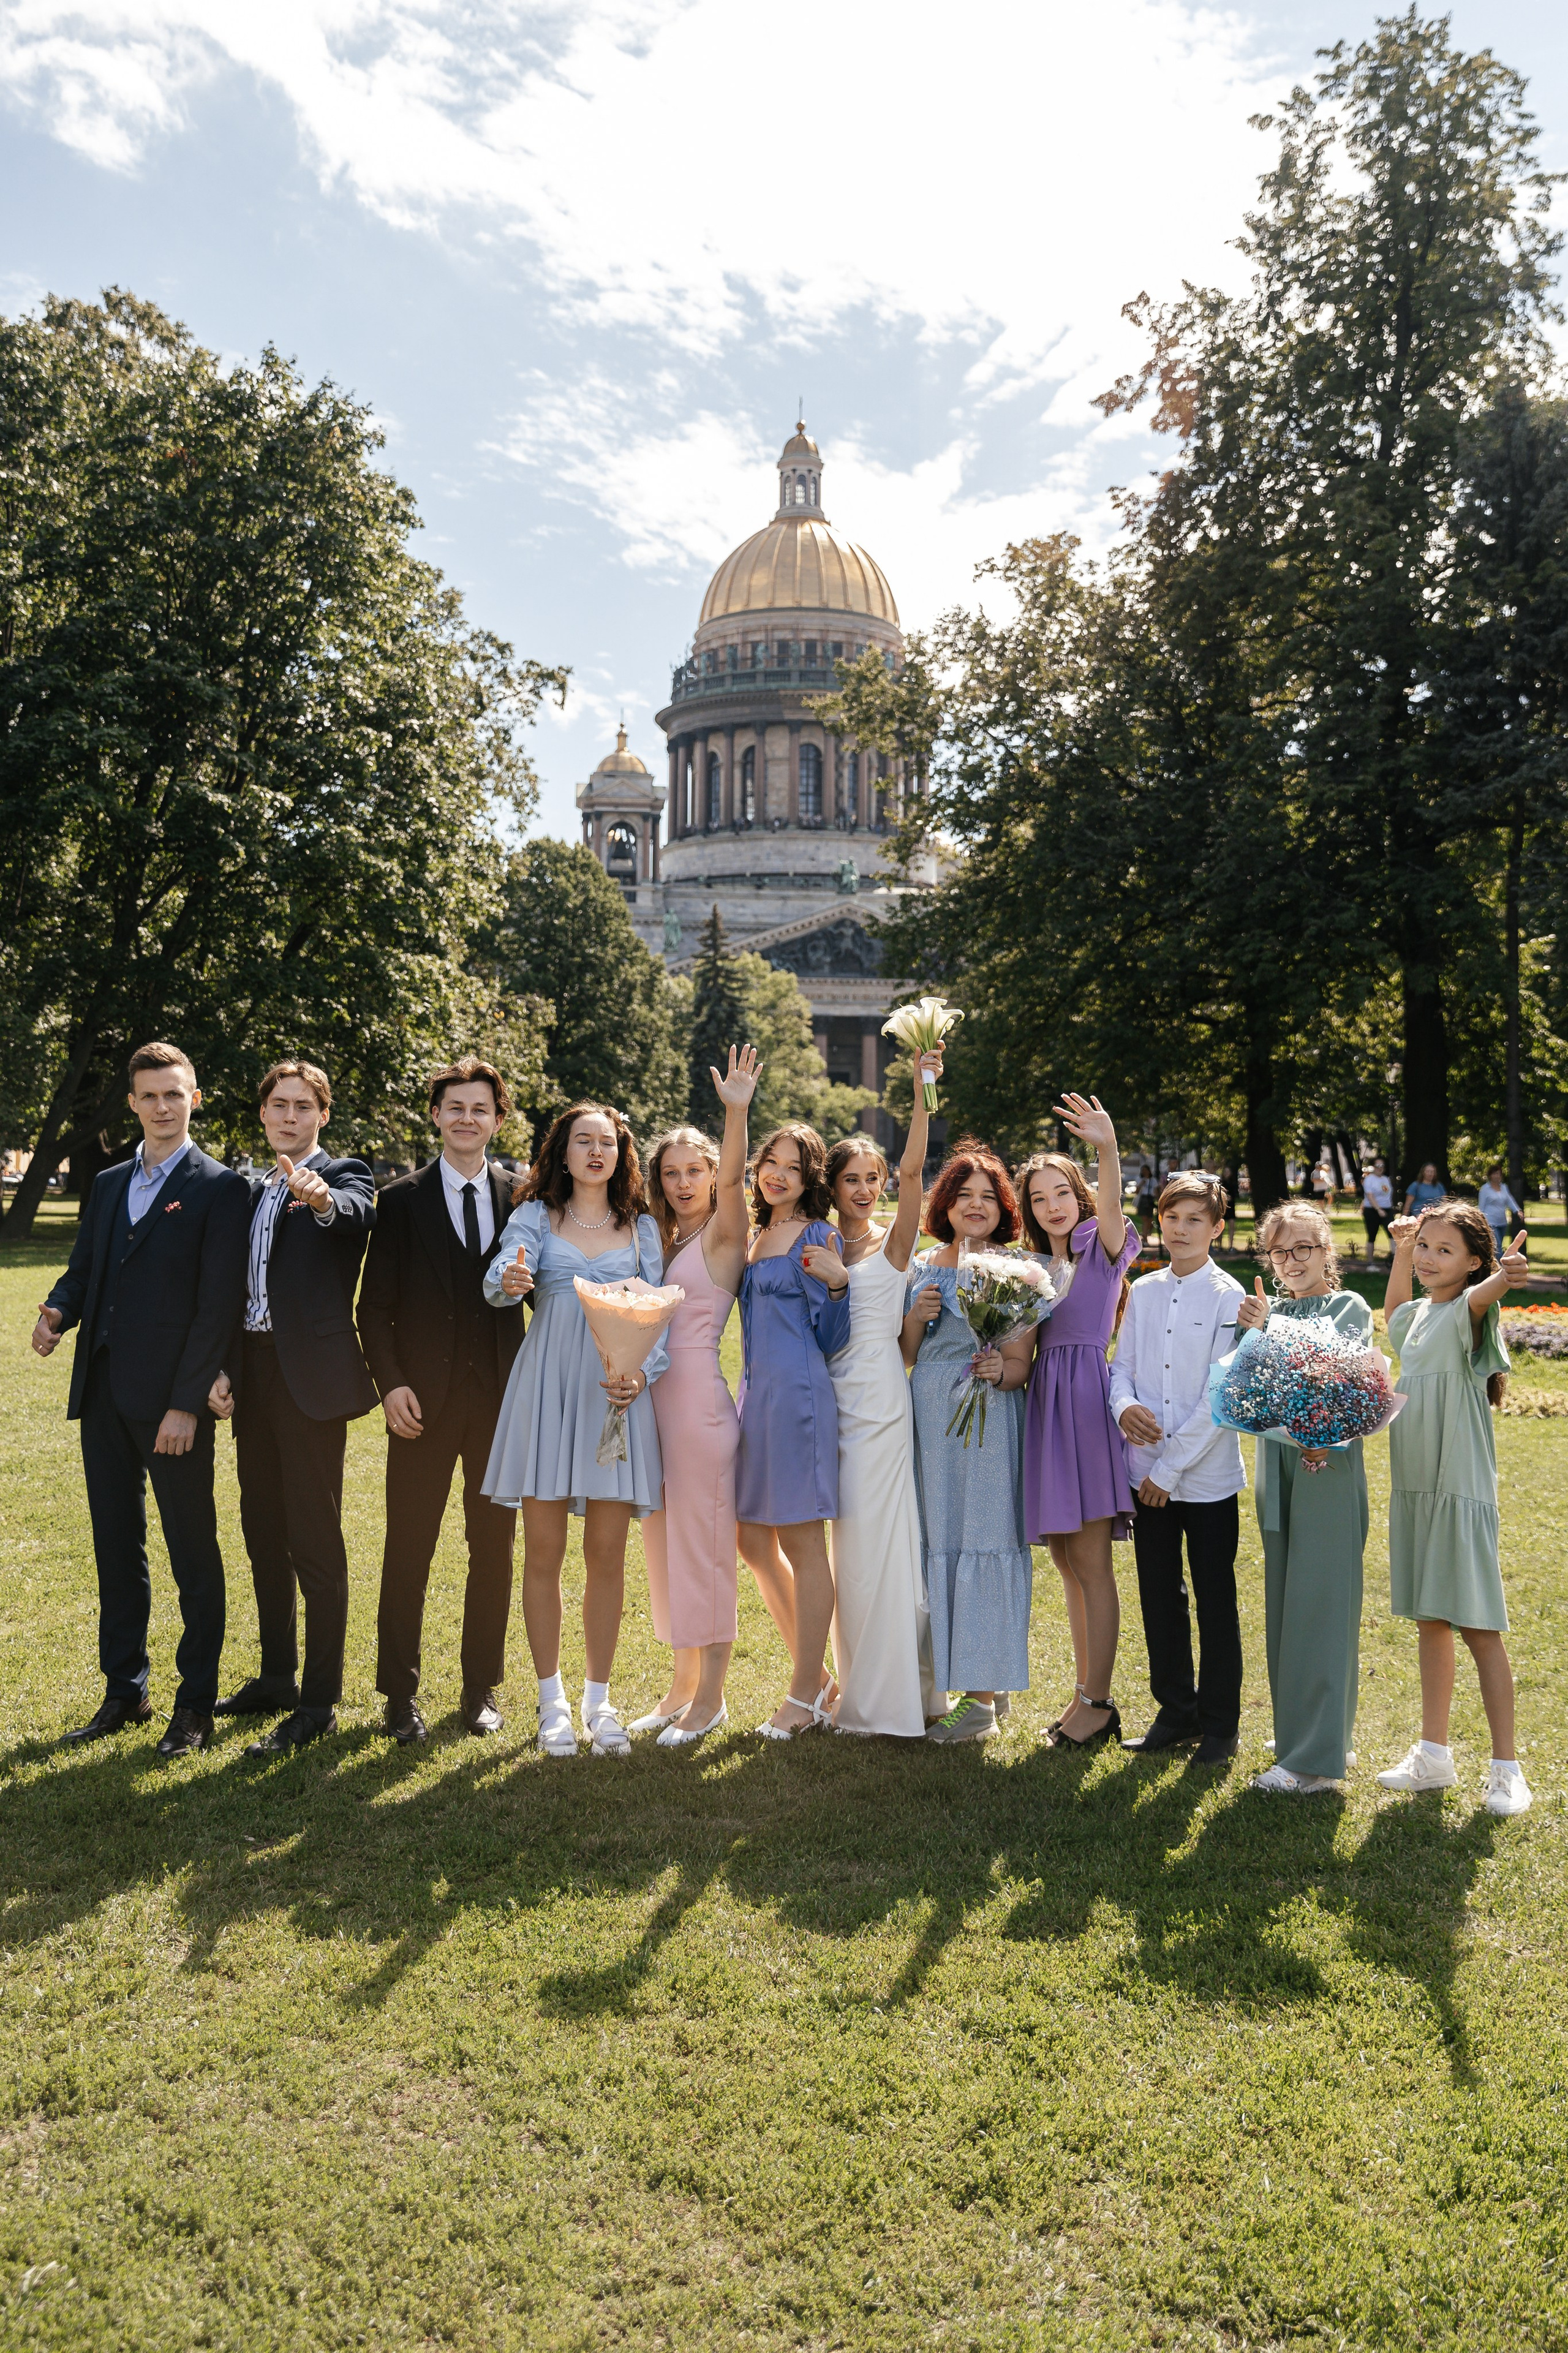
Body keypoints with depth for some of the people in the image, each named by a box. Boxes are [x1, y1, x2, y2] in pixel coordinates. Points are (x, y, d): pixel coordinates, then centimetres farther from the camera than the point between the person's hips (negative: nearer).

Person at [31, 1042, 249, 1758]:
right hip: (104, 1395, 7)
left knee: (193, 1552, 3)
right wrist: (58, 1311, -7)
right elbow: (83, 1267, 18)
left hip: (172, 1402, -6)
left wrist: (187, 1403, -16)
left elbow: (219, 1303, -11)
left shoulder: (220, 1189, -5)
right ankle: (124, 1692, 27)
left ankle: (196, 1705, 13)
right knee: (116, 1549, 14)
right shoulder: (108, 1184, 16)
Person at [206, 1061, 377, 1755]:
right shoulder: (254, 1191, 16)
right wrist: (222, 1369, 7)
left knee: (316, 1540, -3)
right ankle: (276, 1677, 30)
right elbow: (240, 1289, 17)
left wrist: (322, 1199, -52)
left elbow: (359, 1211, -30)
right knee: (263, 1530, 16)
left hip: (311, 1375, -8)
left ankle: (320, 1701, 5)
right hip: (253, 1374, 8)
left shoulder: (343, 1176, -4)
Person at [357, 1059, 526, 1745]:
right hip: (424, 1400, -1)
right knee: (408, 1549, 3)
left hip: (502, 1398, 2)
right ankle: (400, 1694, 16)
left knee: (494, 1548, 9)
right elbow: (374, 1306, 1)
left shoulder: (521, 1200, 6)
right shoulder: (402, 1200, 2)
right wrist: (390, 1383, -10)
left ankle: (482, 1688, 23)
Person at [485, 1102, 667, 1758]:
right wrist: (509, 1281, -35)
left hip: (617, 1391, 1)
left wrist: (642, 1373, -9)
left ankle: (599, 1700, 17)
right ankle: (552, 1700, 16)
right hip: (547, 1388, -1)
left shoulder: (642, 1227, 12)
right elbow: (500, 1278, -11)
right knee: (543, 1552, 2)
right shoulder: (535, 1216, 6)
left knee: (607, 1555, 3)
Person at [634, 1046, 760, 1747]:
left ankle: (710, 1697, 10)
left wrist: (737, 1112, -34)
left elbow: (733, 1179, -22)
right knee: (663, 1543, 13)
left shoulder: (722, 1236, -3)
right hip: (654, 1398, 8)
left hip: (701, 1395, -8)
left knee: (705, 1542, -1)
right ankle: (682, 1684, 25)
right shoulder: (661, 1243, 16)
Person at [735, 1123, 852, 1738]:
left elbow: (831, 1340, -8)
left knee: (801, 1540, -1)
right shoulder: (756, 1237, 16)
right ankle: (815, 1673, 25)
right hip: (756, 1392, 9)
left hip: (798, 1393, -9)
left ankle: (806, 1696, 10)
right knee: (754, 1540, 12)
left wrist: (837, 1283, -24)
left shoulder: (818, 1238, -6)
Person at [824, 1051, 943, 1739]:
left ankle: (889, 1697, 8)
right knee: (848, 1544, 9)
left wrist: (923, 1091, -23)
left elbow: (911, 1171, -15)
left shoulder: (893, 1242, 0)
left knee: (874, 1538, -3)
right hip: (831, 1396, 4)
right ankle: (858, 1685, 21)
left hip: (879, 1397, -4)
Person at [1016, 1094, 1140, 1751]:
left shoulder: (1101, 1247, -2)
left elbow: (1110, 1204, -25)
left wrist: (1109, 1147, -44)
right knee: (1068, 1562, 12)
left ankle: (1096, 1703, 6)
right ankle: (1087, 1692, 23)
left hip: (1088, 1401, -7)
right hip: (1045, 1405, 7)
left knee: (1092, 1564, -3)